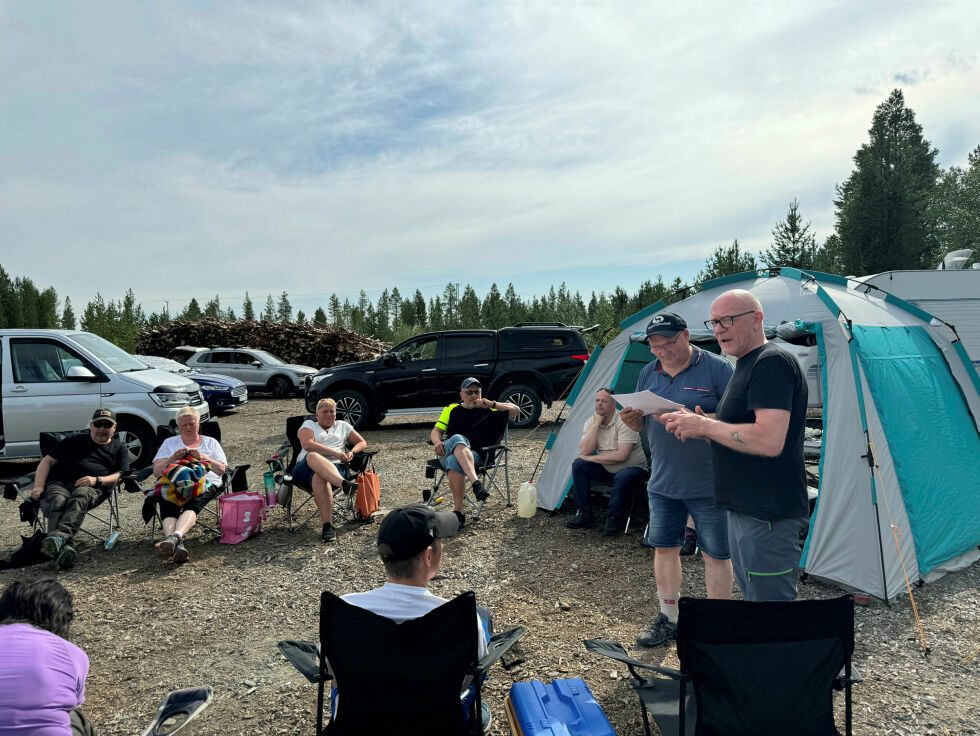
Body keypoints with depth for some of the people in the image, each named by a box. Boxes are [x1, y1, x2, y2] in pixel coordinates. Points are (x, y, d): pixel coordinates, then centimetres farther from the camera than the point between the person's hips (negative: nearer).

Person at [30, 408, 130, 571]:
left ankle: (59, 536, -62)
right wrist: (38, 486, 1)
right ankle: (64, 548, -59)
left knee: (80, 496, -38)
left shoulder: (119, 449, 25)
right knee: (58, 503, -35)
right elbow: (47, 461, 20)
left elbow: (121, 475, 11)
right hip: (58, 484, 1)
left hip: (93, 489, -1)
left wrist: (97, 480, -9)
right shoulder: (75, 441, 28)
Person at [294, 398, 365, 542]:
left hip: (335, 468, 1)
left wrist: (351, 452, 2)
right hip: (306, 468, -1)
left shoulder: (342, 426, 28)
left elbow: (362, 443, 26)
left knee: (319, 477, -38)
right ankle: (345, 484, -59)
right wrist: (336, 453, -10)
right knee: (313, 456, -39)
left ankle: (328, 525, -48)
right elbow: (307, 444, -2)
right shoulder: (309, 424, 20)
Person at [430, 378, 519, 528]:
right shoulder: (452, 409, 26)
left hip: (473, 456, -1)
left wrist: (492, 404, 1)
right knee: (457, 439, -37)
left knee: (454, 460, -38)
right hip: (447, 452, 1)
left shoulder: (488, 410, 22)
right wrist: (438, 442, -4)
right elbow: (436, 431, 20)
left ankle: (458, 510, -43)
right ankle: (476, 482, -53)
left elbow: (516, 410, 14)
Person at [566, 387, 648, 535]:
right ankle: (585, 515, -10)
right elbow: (584, 451, -16)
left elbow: (621, 455, -27)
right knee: (578, 465, -15)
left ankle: (613, 518, -13)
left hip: (632, 468, -5)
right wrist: (596, 424, -21)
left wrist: (591, 458, -20)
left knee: (623, 478, -37)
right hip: (605, 469, 5)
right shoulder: (591, 421, -3)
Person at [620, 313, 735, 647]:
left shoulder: (717, 368, -10)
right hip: (663, 482, 5)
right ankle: (669, 619, 30)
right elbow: (642, 423, 15)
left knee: (716, 556, 7)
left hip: (710, 485, -5)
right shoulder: (648, 373, 7)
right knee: (664, 548, 13)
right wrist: (633, 420, -9)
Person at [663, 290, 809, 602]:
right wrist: (700, 426, 6)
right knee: (753, 600, 22)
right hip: (745, 508, 11)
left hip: (767, 517, -11)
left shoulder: (772, 363, -17)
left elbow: (769, 441, -28)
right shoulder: (747, 365, 16)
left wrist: (704, 426, -18)